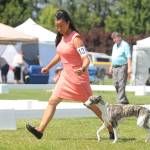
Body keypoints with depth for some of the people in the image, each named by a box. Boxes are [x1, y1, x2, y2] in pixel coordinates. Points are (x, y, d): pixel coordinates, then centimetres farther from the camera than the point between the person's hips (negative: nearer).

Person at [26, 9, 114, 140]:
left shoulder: (75, 38, -19)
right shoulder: (62, 36, 5)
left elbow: (86, 59, -26)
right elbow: (59, 54, 22)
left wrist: (83, 69, -47)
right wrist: (48, 67, 32)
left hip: (78, 77, -8)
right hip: (66, 75, 8)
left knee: (92, 105, 2)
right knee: (52, 101, 0)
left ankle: (111, 129, 15)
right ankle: (40, 130, -4)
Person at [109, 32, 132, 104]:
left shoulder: (125, 45, -7)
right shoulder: (115, 46, 19)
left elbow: (129, 57, -13)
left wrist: (129, 68, -20)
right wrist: (111, 67, 21)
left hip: (122, 66, -8)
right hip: (115, 67, 8)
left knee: (121, 84, -13)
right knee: (116, 85, 6)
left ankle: (121, 100, -17)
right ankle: (124, 100, 14)